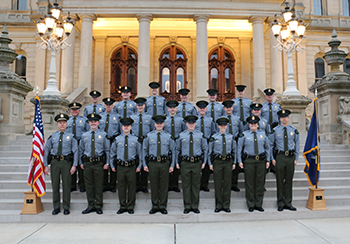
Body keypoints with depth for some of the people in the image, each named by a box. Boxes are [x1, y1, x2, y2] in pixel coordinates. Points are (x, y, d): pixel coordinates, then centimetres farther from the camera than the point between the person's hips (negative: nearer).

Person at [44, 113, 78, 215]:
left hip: (66, 162, -2)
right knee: (55, 185, 6)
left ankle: (66, 208, 14)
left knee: (66, 185, 2)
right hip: (55, 162, 2)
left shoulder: (71, 136, 4)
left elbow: (75, 151, 1)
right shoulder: (52, 137, 9)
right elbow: (46, 151, 9)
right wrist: (46, 165, 2)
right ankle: (56, 207, 19)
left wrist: (74, 165, -7)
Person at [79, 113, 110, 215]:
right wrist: (81, 162, 10)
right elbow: (81, 150, 16)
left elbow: (107, 150, 4)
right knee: (89, 185, 7)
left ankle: (98, 206, 13)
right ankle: (91, 206, 19)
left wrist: (107, 163, -2)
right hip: (87, 163, 2)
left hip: (99, 163, -2)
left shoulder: (103, 135, 4)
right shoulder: (84, 135, 10)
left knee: (99, 185, 2)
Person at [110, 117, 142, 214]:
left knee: (132, 187, 4)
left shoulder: (135, 139, 3)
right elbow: (112, 153, 14)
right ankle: (122, 206, 20)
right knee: (121, 187, 6)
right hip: (120, 166, 1)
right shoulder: (117, 139, 5)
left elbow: (140, 153, 10)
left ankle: (130, 207, 18)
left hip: (132, 166, -1)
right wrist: (112, 165, 11)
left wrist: (139, 166, 6)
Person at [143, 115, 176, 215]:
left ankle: (163, 206, 17)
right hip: (152, 163, 0)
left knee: (164, 185, 5)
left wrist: (172, 165, 2)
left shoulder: (168, 136, 4)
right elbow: (145, 151, 9)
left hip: (164, 163, 0)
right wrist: (145, 164, 3)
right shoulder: (149, 136, 4)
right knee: (154, 185, 6)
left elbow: (173, 151, 8)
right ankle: (155, 206, 19)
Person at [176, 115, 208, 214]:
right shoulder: (181, 135, 4)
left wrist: (204, 162, 5)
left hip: (197, 162, 0)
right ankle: (187, 206, 16)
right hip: (185, 162, 0)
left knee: (196, 185, 6)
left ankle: (195, 206, 18)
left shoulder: (200, 135, 4)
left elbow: (205, 149, 11)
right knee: (186, 185, 4)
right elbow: (178, 149, 11)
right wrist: (178, 162, 6)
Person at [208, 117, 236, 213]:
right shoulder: (214, 137, 0)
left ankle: (226, 206, 16)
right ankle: (218, 206, 15)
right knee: (218, 184, 3)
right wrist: (210, 163, 1)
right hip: (217, 162, -1)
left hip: (228, 162, 2)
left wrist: (234, 163, 8)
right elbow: (210, 151, 5)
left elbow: (234, 150, 13)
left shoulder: (231, 137, 6)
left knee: (227, 184, 5)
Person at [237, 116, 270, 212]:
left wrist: (268, 160, 9)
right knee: (249, 183, 1)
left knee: (260, 183, 6)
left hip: (261, 161, 2)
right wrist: (240, 161, -1)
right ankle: (250, 205, 13)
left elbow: (267, 148, 16)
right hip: (249, 161, -2)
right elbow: (239, 148, 5)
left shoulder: (263, 134, 9)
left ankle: (258, 204, 18)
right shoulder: (244, 135, 2)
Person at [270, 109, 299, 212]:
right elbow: (270, 145, 5)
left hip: (291, 157, 2)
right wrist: (272, 158, -1)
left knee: (289, 180, 8)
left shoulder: (294, 130, 5)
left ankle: (288, 203, 19)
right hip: (280, 157, -2)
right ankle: (280, 204, 13)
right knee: (280, 181, 3)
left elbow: (297, 145, 12)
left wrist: (296, 158, 6)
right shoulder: (275, 130, -1)